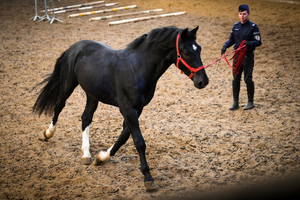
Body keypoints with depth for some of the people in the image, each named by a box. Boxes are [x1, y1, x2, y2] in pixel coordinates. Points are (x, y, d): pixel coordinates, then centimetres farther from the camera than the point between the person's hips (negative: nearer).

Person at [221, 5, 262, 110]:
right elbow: (231, 39, 14)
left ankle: (250, 102, 14)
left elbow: (258, 42, -11)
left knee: (248, 79, 1)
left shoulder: (253, 27, -8)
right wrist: (225, 46, -5)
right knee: (236, 79, 7)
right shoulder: (236, 26, 8)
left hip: (248, 56, -5)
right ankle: (235, 102, 16)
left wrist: (250, 43, -31)